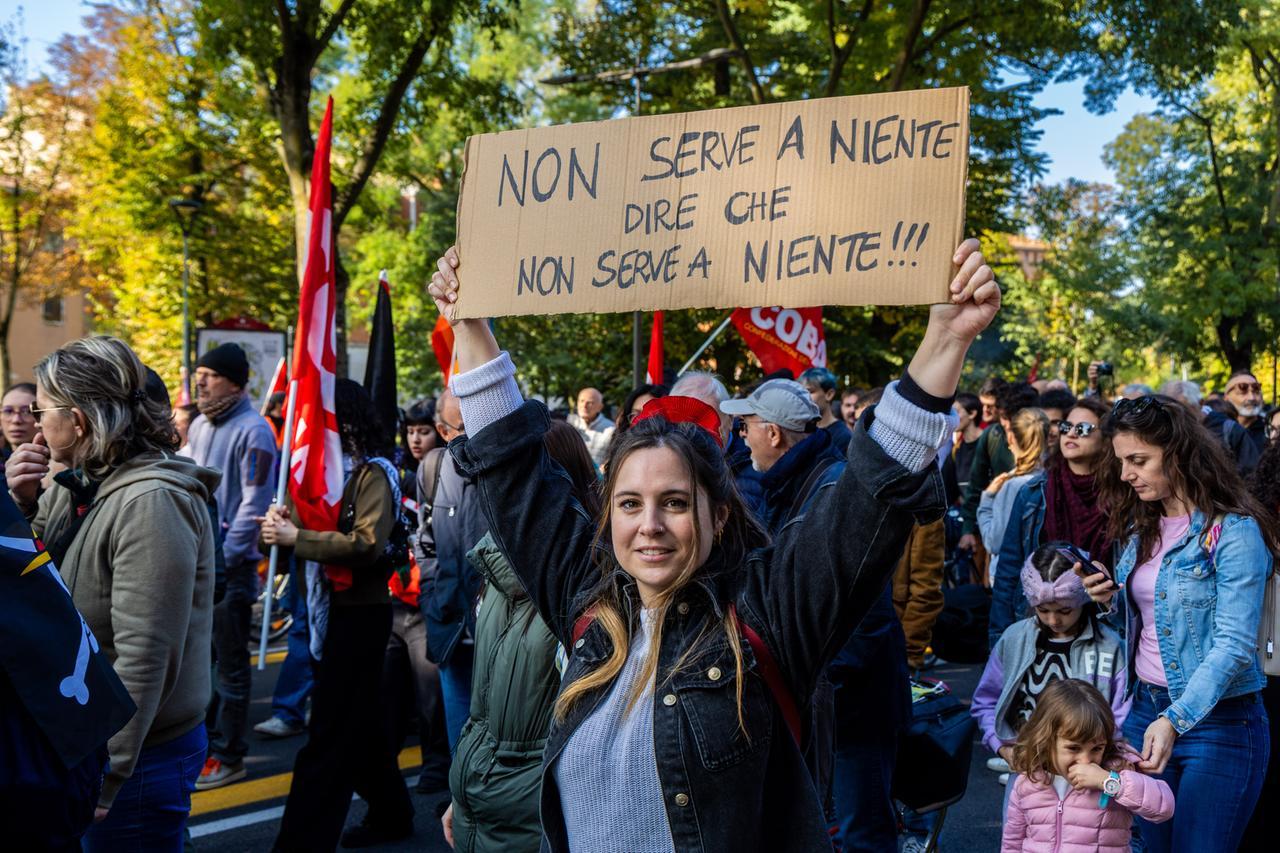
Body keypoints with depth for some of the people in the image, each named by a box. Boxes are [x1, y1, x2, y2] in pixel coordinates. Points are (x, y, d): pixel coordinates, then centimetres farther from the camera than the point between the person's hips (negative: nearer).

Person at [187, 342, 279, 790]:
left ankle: (228, 756, 11)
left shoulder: (253, 430, -12)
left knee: (231, 664, 2)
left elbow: (254, 503, -15)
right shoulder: (200, 426, 12)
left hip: (230, 566, -7)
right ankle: (202, 740, 29)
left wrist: (223, 558, -17)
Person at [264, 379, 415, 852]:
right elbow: (295, 529, 9)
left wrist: (296, 537, -26)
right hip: (327, 609, 9)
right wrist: (279, 522, -13)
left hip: (360, 613, -8)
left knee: (329, 736, -7)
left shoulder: (372, 474, -12)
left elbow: (368, 544, -25)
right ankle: (391, 813, 36)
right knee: (360, 723, 20)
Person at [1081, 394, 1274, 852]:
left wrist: (1176, 720, -31)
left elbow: (1234, 644, -21)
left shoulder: (1234, 532, -15)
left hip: (1218, 723, -7)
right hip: (1145, 710, 7)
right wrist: (1112, 600, -5)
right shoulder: (1142, 528, 8)